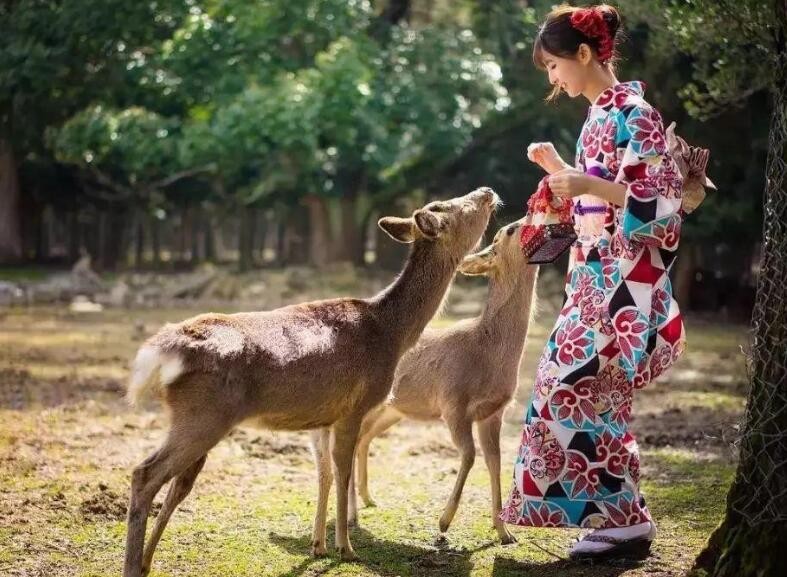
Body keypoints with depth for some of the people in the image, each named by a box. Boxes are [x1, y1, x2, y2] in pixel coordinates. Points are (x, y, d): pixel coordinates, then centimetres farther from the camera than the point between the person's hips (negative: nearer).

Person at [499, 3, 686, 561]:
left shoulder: (632, 112, -14)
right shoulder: (599, 114, 14)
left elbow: (662, 201, -19)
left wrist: (588, 185, -26)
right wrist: (559, 169, 12)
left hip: (624, 280, -9)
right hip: (597, 277, 9)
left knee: (574, 387, -9)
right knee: (592, 394, 9)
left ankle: (624, 518, -1)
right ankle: (616, 515, 15)